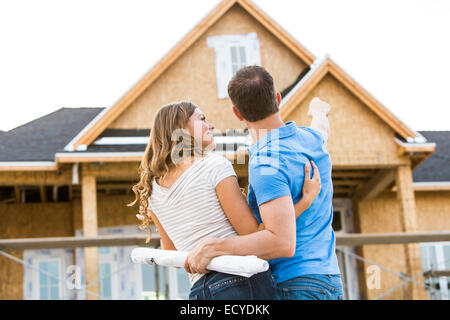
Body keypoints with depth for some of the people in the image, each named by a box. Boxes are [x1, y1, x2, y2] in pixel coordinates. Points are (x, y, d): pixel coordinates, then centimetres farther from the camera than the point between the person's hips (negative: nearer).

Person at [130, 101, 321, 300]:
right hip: (244, 283, -6)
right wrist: (307, 198, -6)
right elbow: (254, 235, -9)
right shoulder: (215, 165, -7)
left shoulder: (151, 190, 11)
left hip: (199, 291, 7)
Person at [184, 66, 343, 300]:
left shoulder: (267, 166, -18)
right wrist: (318, 113, 59)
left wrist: (211, 247, -26)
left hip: (298, 286, -9)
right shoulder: (310, 139, 7)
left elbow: (283, 242, -26)